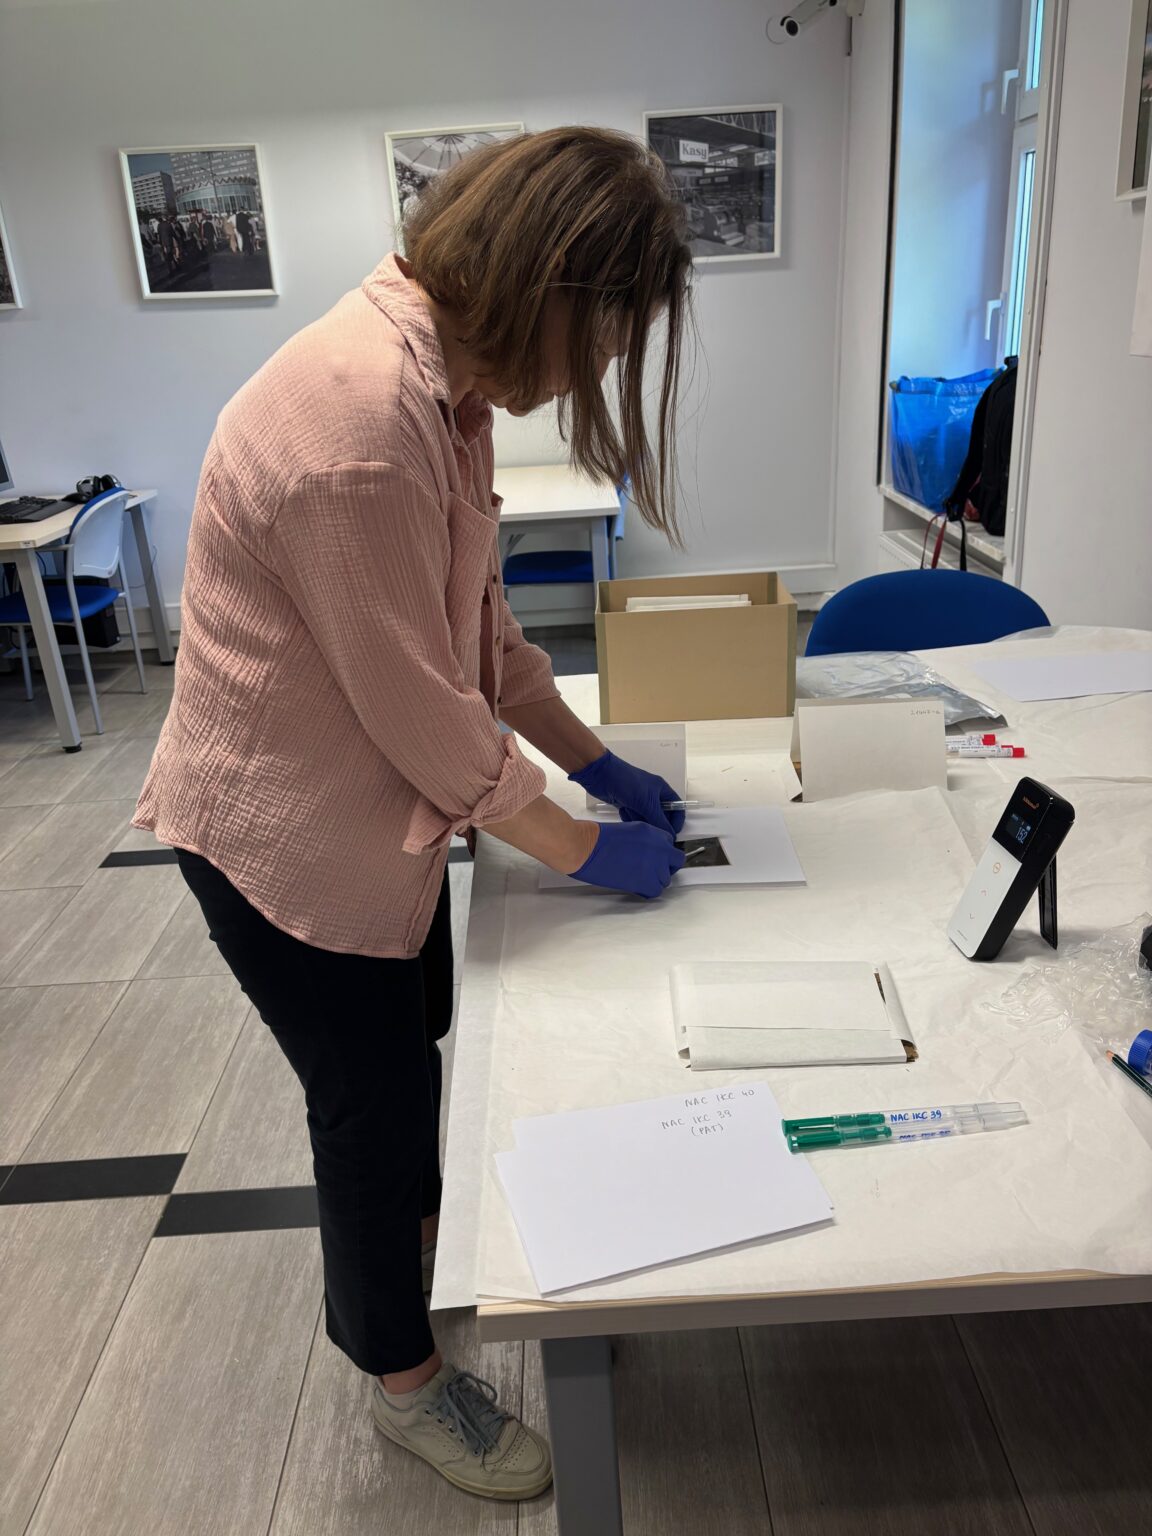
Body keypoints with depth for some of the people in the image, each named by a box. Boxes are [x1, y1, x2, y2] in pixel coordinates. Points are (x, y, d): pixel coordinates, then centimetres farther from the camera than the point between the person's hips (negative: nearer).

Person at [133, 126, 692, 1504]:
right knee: (377, 1102, 11)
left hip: (375, 805, 9)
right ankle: (404, 1379, 40)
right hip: (287, 835, -9)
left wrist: (597, 762, 6)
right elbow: (425, 713, -27)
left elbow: (474, 620, 7)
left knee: (416, 1044, 26)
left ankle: (401, 1254, 57)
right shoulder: (358, 422, -32)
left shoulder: (436, 368, 0)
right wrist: (583, 849, -13)